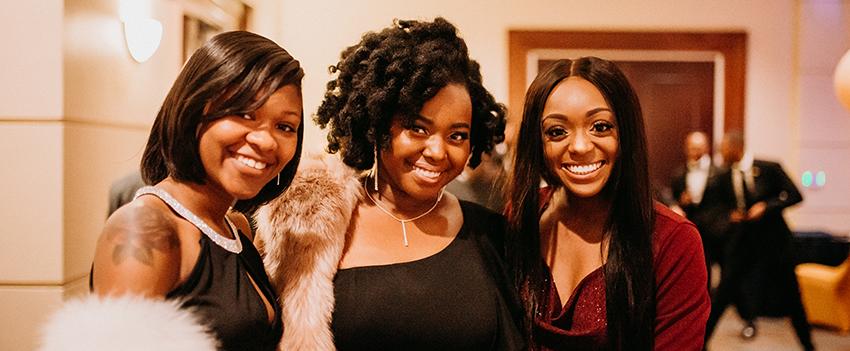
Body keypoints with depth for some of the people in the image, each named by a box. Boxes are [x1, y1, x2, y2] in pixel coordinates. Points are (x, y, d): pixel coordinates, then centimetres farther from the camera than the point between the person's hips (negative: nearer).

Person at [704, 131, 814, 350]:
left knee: (790, 296, 10)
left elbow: (795, 195, -6)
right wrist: (731, 215, -9)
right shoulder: (725, 178, -1)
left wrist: (766, 206, -19)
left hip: (774, 241, -2)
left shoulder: (769, 169, -10)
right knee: (722, 294, -2)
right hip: (740, 240, 2)